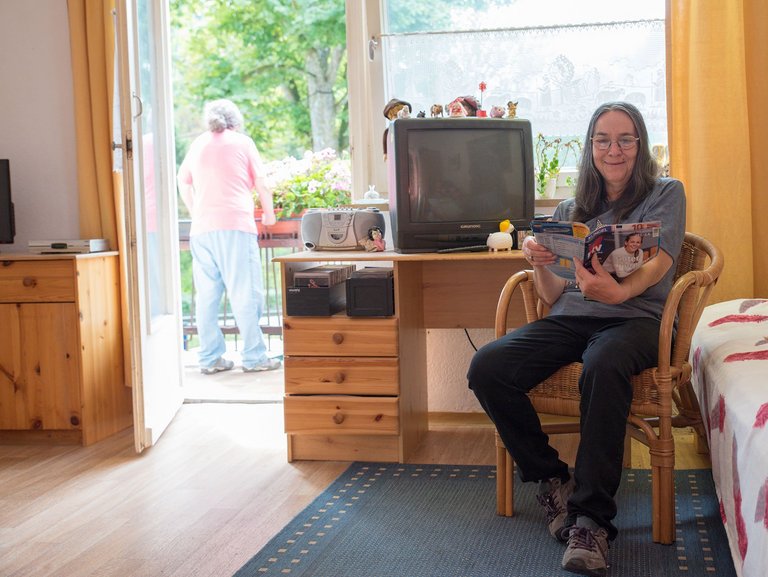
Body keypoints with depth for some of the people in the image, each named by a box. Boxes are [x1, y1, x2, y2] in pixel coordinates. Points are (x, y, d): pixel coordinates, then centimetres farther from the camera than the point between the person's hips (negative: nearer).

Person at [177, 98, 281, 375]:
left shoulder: (197, 144, 18)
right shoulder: (242, 142, 8)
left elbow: (183, 183, 30)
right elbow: (262, 184, 8)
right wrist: (269, 214, 24)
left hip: (201, 228, 4)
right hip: (236, 226, -4)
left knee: (207, 295, 6)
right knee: (245, 294, -3)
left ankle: (210, 359, 7)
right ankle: (254, 357, -3)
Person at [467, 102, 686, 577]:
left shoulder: (666, 194, 12)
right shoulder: (570, 212, 22)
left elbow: (658, 265, -7)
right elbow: (552, 295, 15)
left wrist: (618, 291, -31)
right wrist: (539, 263, -10)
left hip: (633, 318, -4)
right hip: (570, 319, 4)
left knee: (604, 366, -41)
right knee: (487, 367, -25)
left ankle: (592, 519, -35)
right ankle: (552, 479, -7)